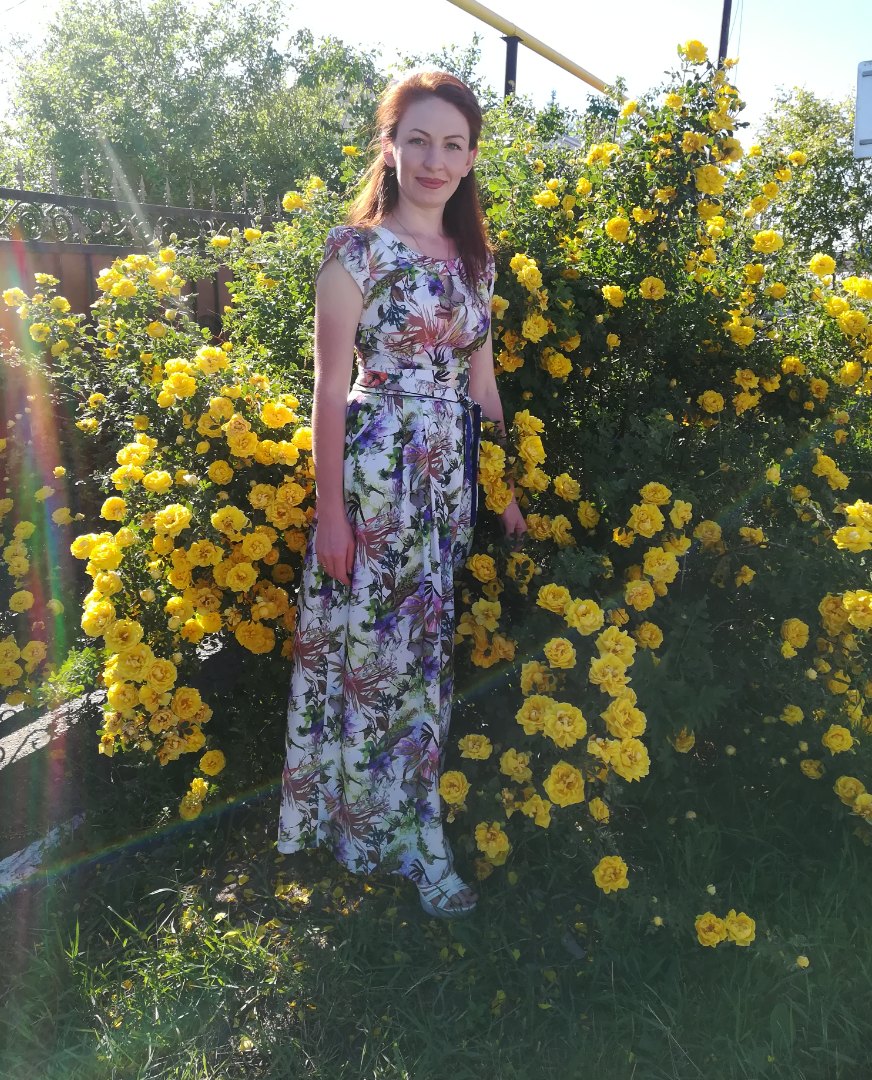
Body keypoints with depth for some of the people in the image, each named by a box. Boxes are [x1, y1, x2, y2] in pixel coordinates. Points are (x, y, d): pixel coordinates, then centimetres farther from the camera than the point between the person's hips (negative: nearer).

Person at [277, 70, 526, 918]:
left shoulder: (474, 257, 12)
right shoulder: (357, 249, -5)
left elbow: (481, 382, 15)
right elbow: (331, 387, -9)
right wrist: (330, 510, -12)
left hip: (451, 475, 6)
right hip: (376, 471, -5)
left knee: (425, 647, 13)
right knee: (369, 645, 3)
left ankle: (407, 823, 32)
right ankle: (399, 836, 24)